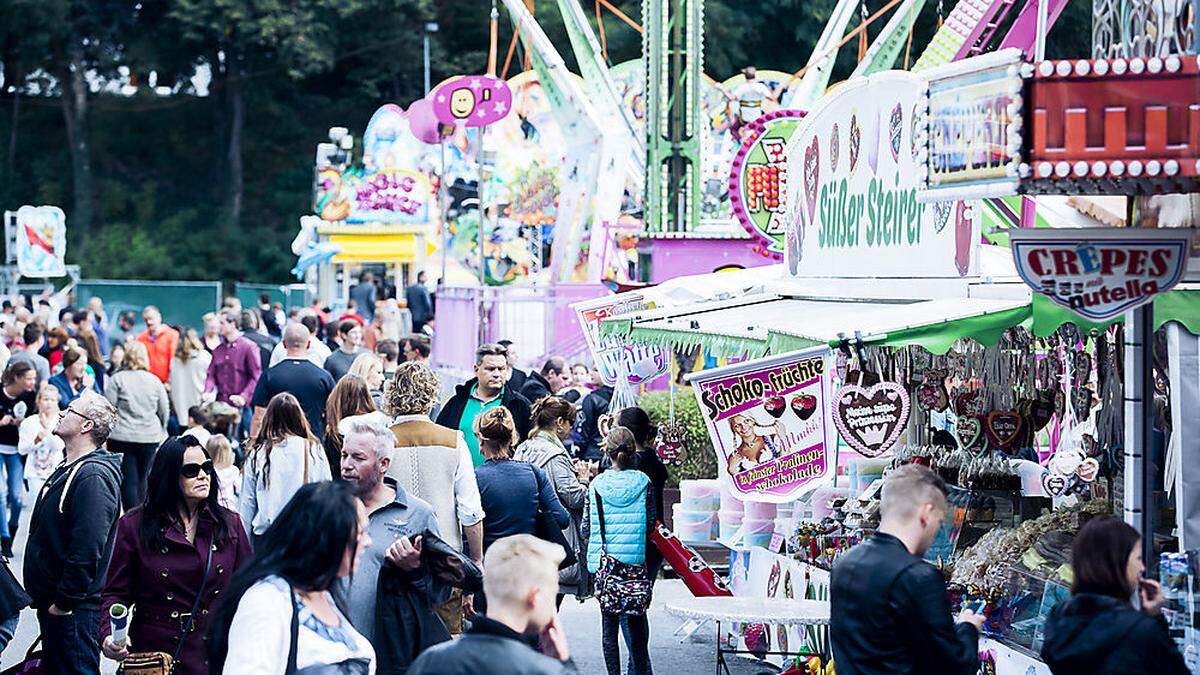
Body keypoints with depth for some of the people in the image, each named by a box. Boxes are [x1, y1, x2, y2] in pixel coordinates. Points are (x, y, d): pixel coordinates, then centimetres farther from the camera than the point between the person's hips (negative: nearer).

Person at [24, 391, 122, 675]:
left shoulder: (94, 477, -21)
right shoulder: (67, 470, 14)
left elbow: (88, 549, -28)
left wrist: (64, 601, -23)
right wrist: (46, 598, 19)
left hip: (73, 609, -11)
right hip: (50, 603, 11)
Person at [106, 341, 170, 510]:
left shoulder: (116, 380, -2)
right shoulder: (155, 381, 6)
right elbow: (164, 412, 12)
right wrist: (161, 432, 28)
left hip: (122, 438, -3)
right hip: (150, 438, 3)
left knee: (128, 481, -2)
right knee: (144, 480, 11)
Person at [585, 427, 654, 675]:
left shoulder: (596, 485, -4)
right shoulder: (643, 482, -4)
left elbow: (587, 527, 2)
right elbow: (650, 524, 1)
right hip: (637, 562, 1)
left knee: (609, 623, 4)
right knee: (636, 621, 10)